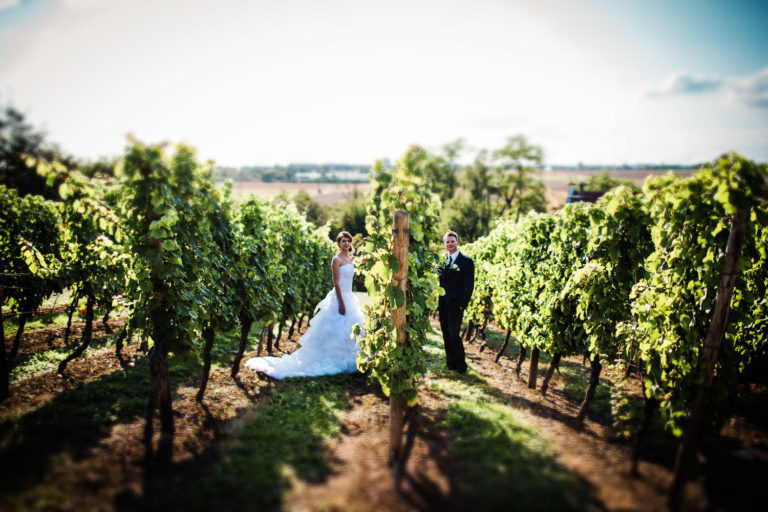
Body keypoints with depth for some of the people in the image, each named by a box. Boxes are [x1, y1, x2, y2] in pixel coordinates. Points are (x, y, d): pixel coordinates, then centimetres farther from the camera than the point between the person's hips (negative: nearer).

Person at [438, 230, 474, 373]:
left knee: (454, 335, -6)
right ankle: (450, 363, 21)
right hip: (442, 305, 5)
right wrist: (438, 302, 2)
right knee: (446, 335, 10)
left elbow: (469, 285, -6)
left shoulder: (466, 262, -4)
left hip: (455, 306, -5)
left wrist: (462, 305, -11)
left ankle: (461, 366, 9)